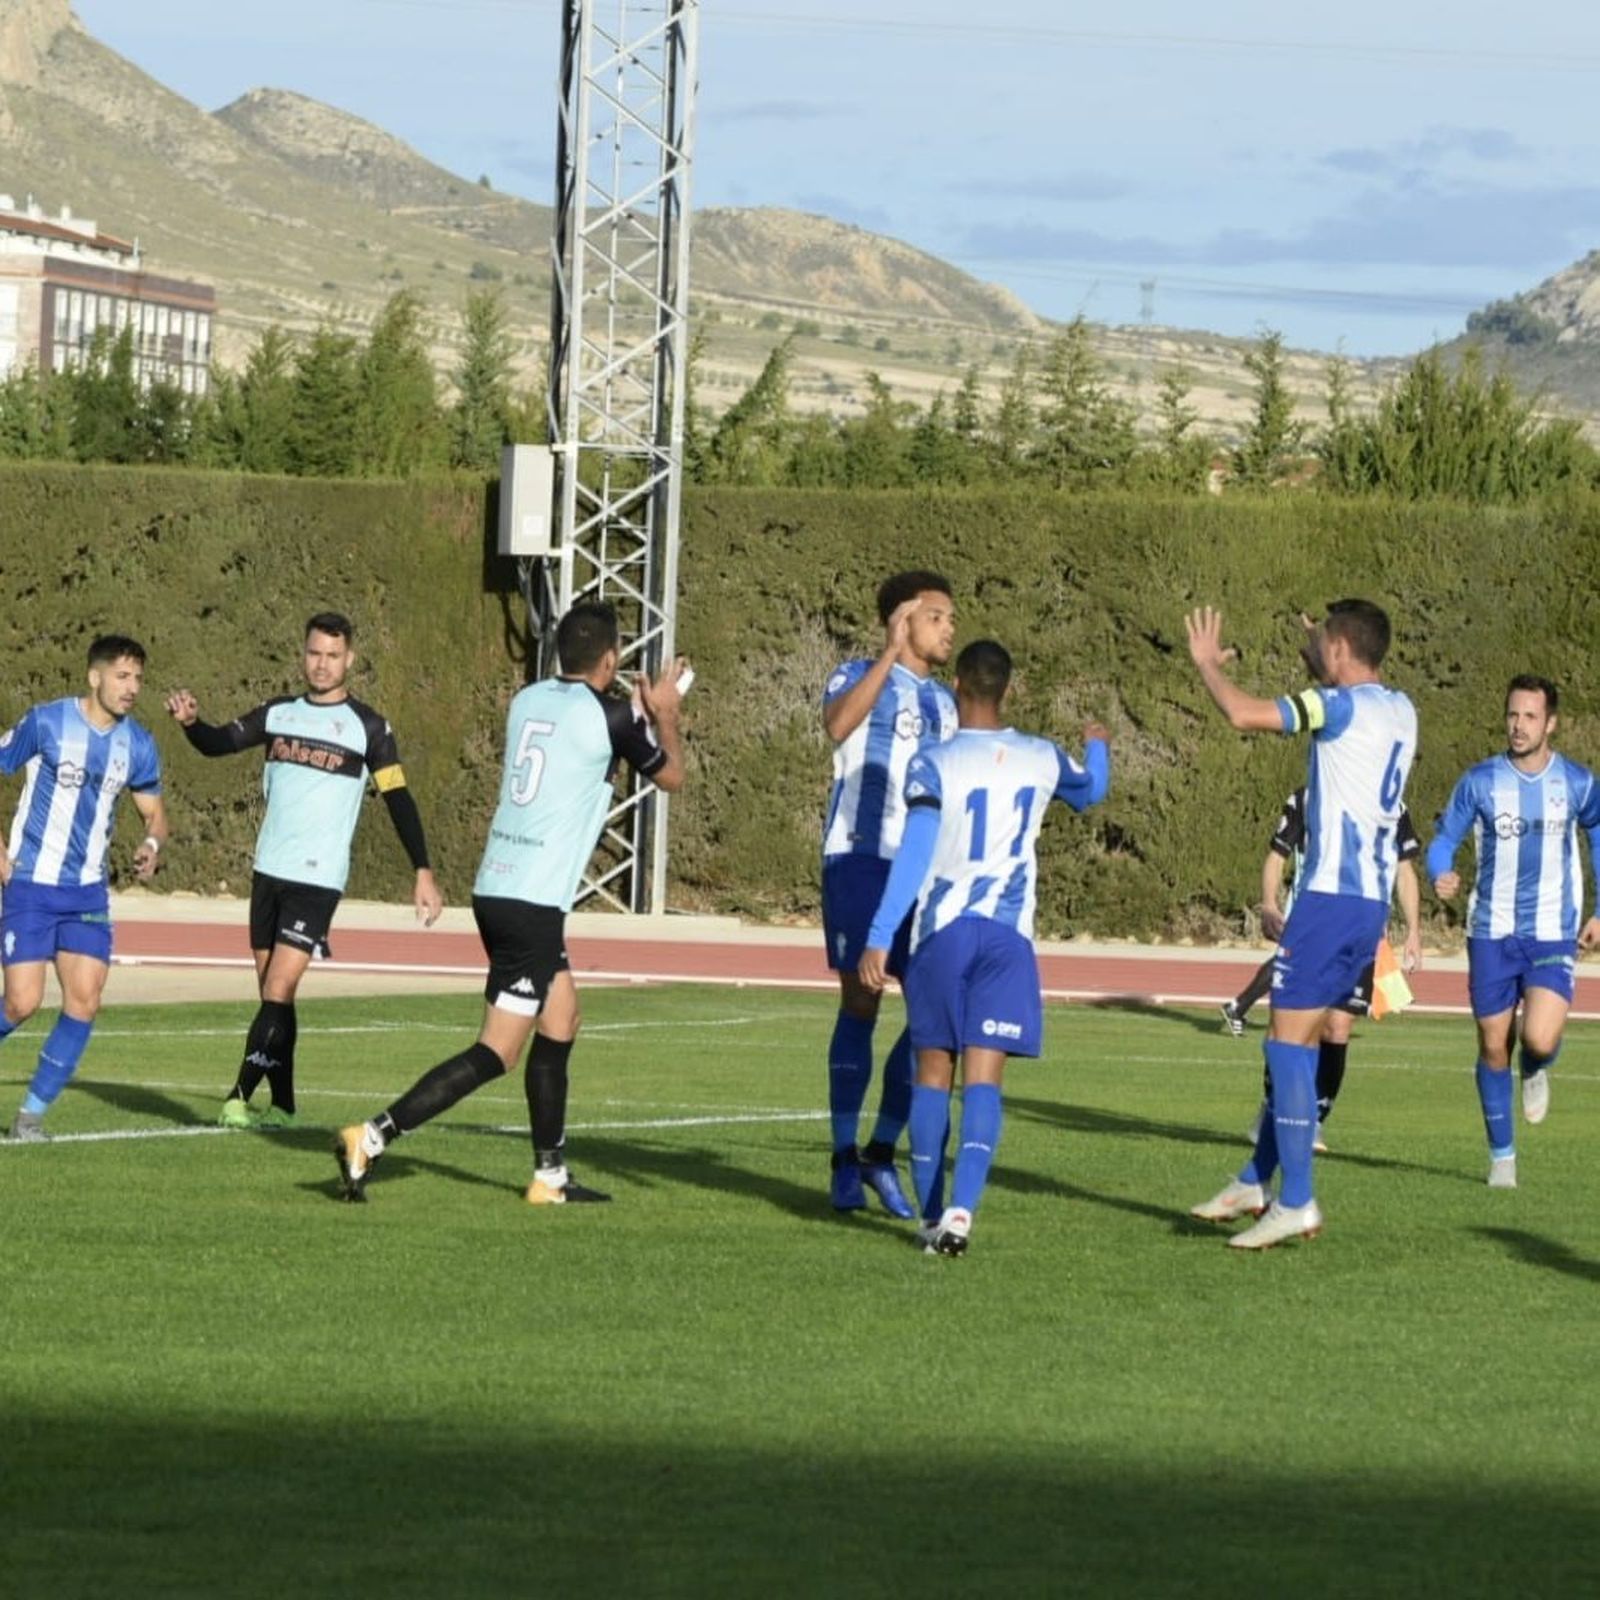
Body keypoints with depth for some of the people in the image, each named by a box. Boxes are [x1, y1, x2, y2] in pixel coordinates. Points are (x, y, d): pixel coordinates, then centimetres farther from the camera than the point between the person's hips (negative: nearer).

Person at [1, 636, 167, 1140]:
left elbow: (154, 811, 16)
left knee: (85, 1000, -9)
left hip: (87, 890, 4)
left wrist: (152, 843, -9)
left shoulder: (138, 744, 3)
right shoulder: (46, 723, -9)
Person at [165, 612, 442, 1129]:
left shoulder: (368, 728, -3)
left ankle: (241, 1097, -17)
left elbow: (398, 800, -2)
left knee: (278, 991, -14)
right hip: (268, 872, 5)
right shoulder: (280, 714, 10)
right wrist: (190, 722, -17)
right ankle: (281, 1105, 14)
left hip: (318, 880, -5)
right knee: (273, 994, 8)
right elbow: (219, 743, 6)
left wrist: (423, 872, -7)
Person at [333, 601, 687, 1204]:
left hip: (496, 888, 8)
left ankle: (551, 1176, 23)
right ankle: (372, 1137, -18)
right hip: (533, 904, -8)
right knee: (495, 1053, -7)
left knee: (560, 1022, 20)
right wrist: (665, 714, 27)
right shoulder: (611, 715, -8)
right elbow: (671, 775, 10)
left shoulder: (529, 700, 11)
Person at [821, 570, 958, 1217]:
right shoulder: (859, 677, -2)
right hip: (860, 859, -6)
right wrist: (892, 653, -26)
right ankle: (845, 1159, 5)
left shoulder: (943, 702, 18)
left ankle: (882, 1152, 10)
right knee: (860, 1002, -3)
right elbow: (838, 724, -26)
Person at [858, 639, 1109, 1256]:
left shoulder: (933, 764, -6)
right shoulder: (1042, 760, 6)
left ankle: (931, 1216, 11)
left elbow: (913, 856, -13)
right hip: (1008, 933, 1)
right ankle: (961, 1208, -22)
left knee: (933, 1072, 10)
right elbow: (1091, 791, 29)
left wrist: (879, 940, -13)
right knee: (982, 1077, -5)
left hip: (941, 929, -1)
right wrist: (1096, 746, 52)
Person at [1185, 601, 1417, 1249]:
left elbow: (1244, 713, -20)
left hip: (1332, 897, -9)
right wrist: (1320, 662, 43)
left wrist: (1206, 663, -3)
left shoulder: (1342, 705, -12)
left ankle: (1296, 1203, -11)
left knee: (1289, 1042, -7)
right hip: (1373, 899, 9)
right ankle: (1255, 1182, 24)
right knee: (1298, 1040, 17)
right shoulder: (1398, 711, 14)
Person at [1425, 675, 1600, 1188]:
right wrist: (1441, 876, -23)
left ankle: (1536, 1071, 19)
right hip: (1492, 932, 1)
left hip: (1553, 935, -1)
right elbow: (1444, 838, 1)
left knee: (1539, 1039, -19)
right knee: (1493, 1048, 4)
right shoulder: (1480, 781, -4)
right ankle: (1502, 1156, 20)